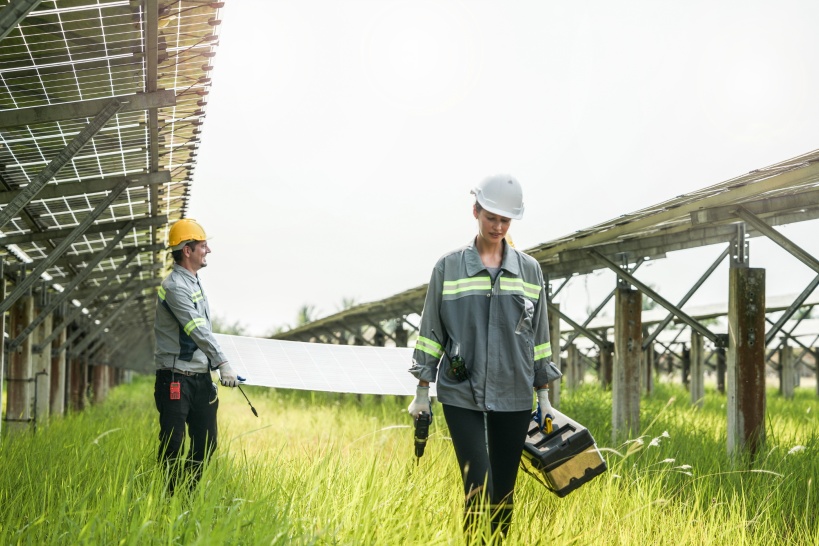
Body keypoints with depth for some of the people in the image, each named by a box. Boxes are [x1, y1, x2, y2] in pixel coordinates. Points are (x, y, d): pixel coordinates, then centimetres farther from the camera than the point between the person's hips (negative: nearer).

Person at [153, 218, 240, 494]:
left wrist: (212, 367, 21)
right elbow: (197, 329, -22)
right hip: (176, 380, -9)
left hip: (201, 378, 9)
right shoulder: (174, 287, -14)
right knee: (173, 447, -7)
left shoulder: (195, 282, 16)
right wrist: (222, 362, -26)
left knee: (206, 444, 10)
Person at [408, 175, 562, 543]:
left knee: (504, 491, 6)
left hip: (514, 397, 2)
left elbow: (539, 336, 12)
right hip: (462, 394, -2)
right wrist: (422, 392, 4)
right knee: (479, 489, -12)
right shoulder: (448, 267, 2)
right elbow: (431, 332, 5)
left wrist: (544, 397, 11)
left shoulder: (529, 270, 7)